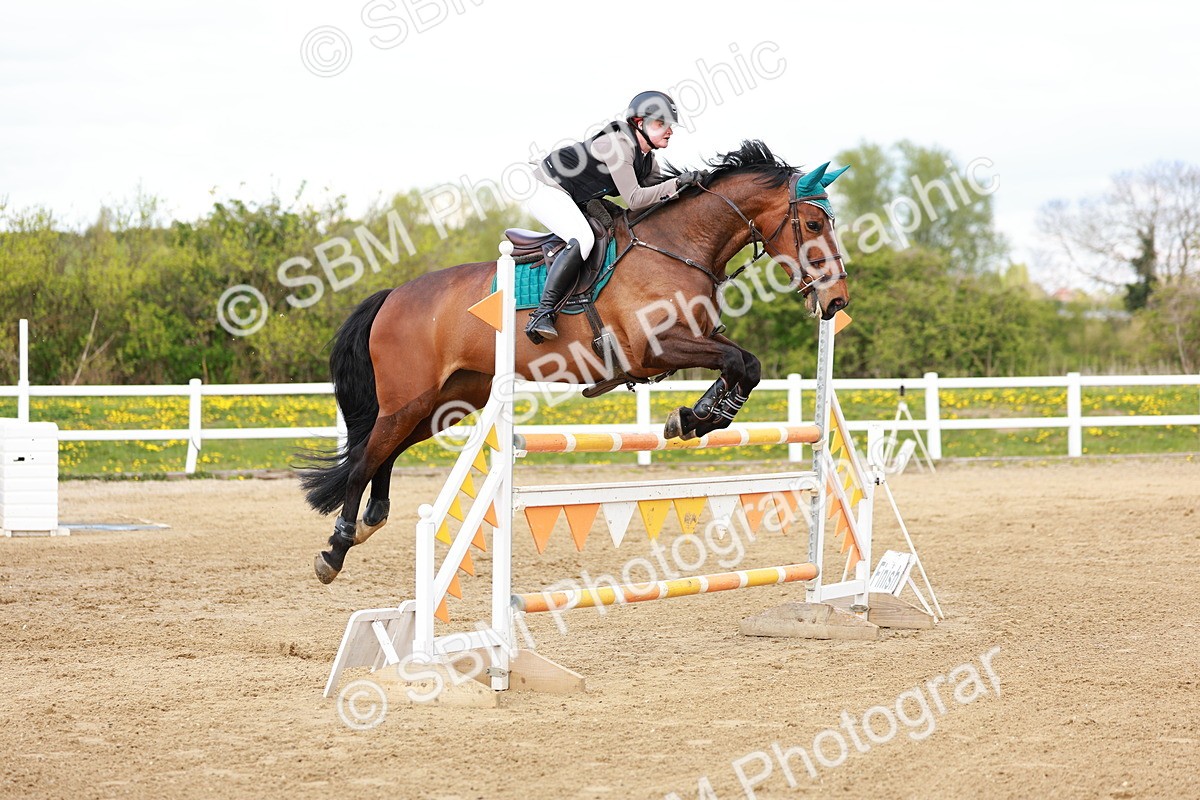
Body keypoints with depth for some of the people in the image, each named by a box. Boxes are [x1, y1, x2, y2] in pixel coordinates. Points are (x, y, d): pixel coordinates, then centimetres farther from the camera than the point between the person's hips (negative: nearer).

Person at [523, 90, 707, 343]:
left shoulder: (646, 158, 5)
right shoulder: (617, 144, -24)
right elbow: (634, 199, -29)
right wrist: (678, 183, -30)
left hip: (576, 200, 11)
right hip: (547, 188, -11)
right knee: (583, 239, -32)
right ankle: (542, 313, -35)